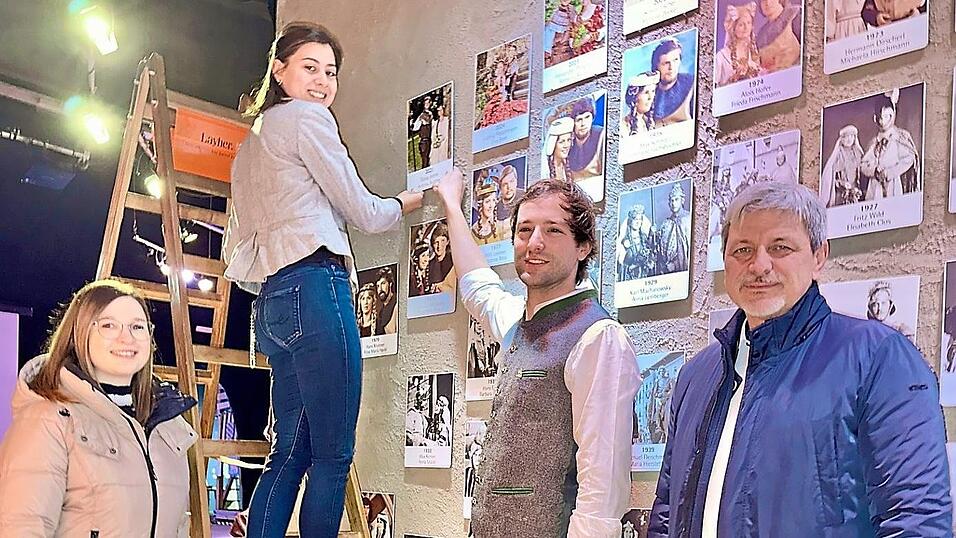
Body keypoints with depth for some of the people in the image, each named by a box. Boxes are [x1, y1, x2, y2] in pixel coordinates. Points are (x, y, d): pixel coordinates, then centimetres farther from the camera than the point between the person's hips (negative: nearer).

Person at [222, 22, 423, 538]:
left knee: (290, 452, 8)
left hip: (272, 302, 9)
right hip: (315, 287, -9)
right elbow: (363, 213, 2)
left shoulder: (252, 142, 27)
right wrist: (414, 198, 18)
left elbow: (235, 248, 25)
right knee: (333, 456, -9)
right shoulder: (306, 117, 1)